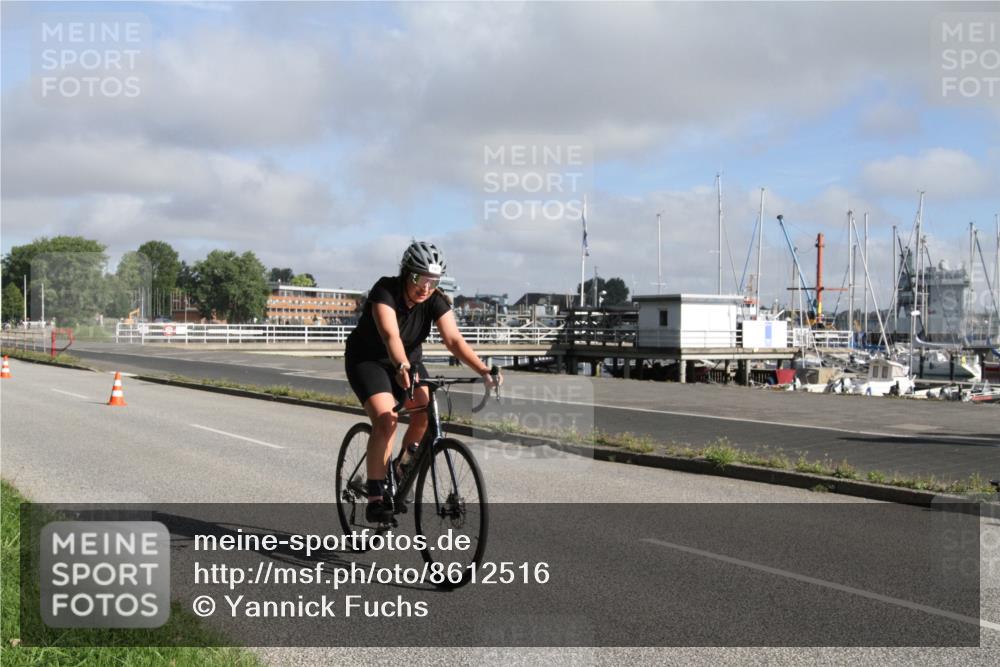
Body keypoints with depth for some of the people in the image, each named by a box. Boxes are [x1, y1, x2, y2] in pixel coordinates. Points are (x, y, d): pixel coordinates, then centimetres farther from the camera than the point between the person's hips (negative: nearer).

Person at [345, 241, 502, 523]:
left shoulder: (435, 301, -16)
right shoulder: (385, 290, -27)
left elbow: (454, 340, -26)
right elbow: (391, 335, -43)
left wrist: (483, 370, -41)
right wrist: (402, 368, -61)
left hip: (409, 360, 5)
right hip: (367, 360, -4)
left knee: (427, 414, -18)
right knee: (385, 420, -25)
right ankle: (375, 500, -19)